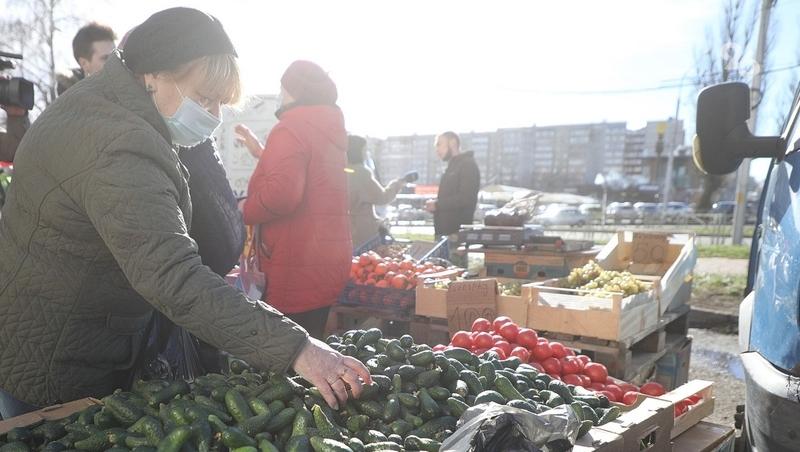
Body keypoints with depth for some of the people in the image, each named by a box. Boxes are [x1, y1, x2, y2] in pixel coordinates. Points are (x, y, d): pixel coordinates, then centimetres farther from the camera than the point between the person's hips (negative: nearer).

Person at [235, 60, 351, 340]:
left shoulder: (291, 128, -12)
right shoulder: (328, 130, 17)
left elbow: (281, 193, -26)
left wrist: (242, 211, -9)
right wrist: (261, 151, 31)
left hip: (298, 266, -9)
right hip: (329, 261, 9)